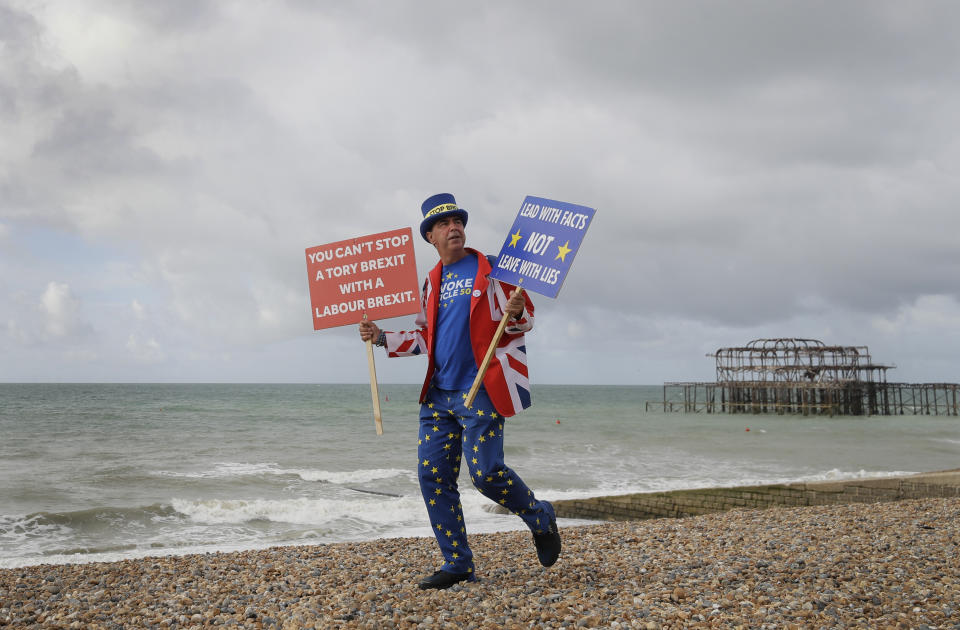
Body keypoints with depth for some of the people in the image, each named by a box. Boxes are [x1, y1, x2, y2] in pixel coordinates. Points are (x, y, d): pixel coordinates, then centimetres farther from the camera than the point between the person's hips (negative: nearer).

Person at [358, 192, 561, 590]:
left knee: (485, 471, -13)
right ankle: (458, 564, 13)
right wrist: (382, 338, 11)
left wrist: (515, 313, -23)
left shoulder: (491, 270, 0)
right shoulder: (432, 282, 16)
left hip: (481, 390, -6)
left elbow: (523, 320, 0)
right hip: (439, 393, 6)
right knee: (432, 475, 1)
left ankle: (541, 519, 17)